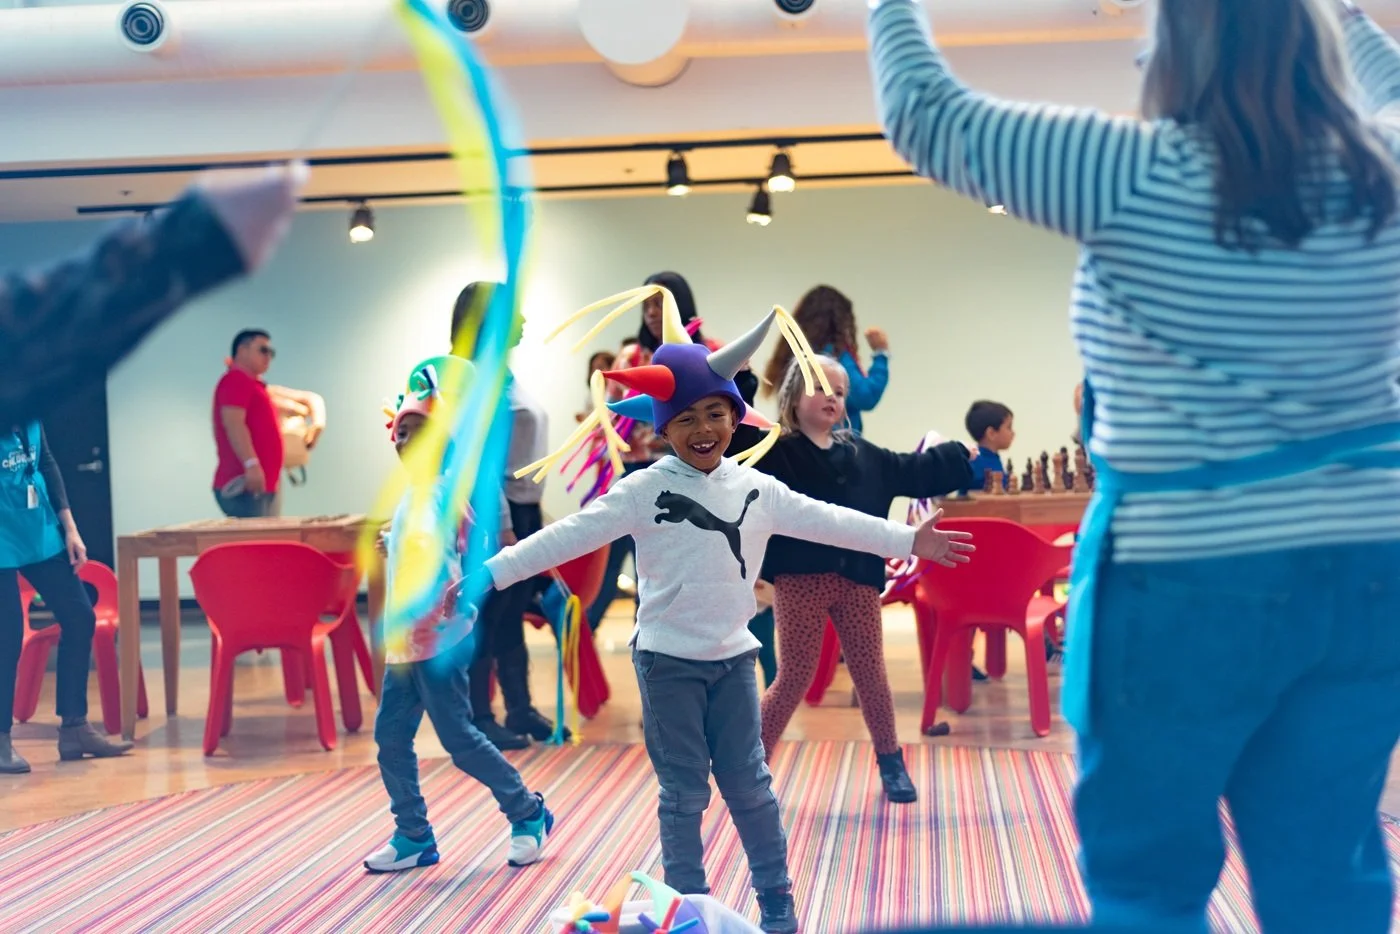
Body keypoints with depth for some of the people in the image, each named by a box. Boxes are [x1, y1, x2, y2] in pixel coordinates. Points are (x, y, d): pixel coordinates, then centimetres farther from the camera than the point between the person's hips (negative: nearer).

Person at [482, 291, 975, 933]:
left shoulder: (756, 489, 2)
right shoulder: (644, 491, -10)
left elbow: (825, 520, 7)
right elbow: (572, 535, -14)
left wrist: (910, 541, 8)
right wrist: (488, 574, -21)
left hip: (732, 656, 3)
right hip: (667, 658, -3)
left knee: (749, 785, 8)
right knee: (684, 794, 3)